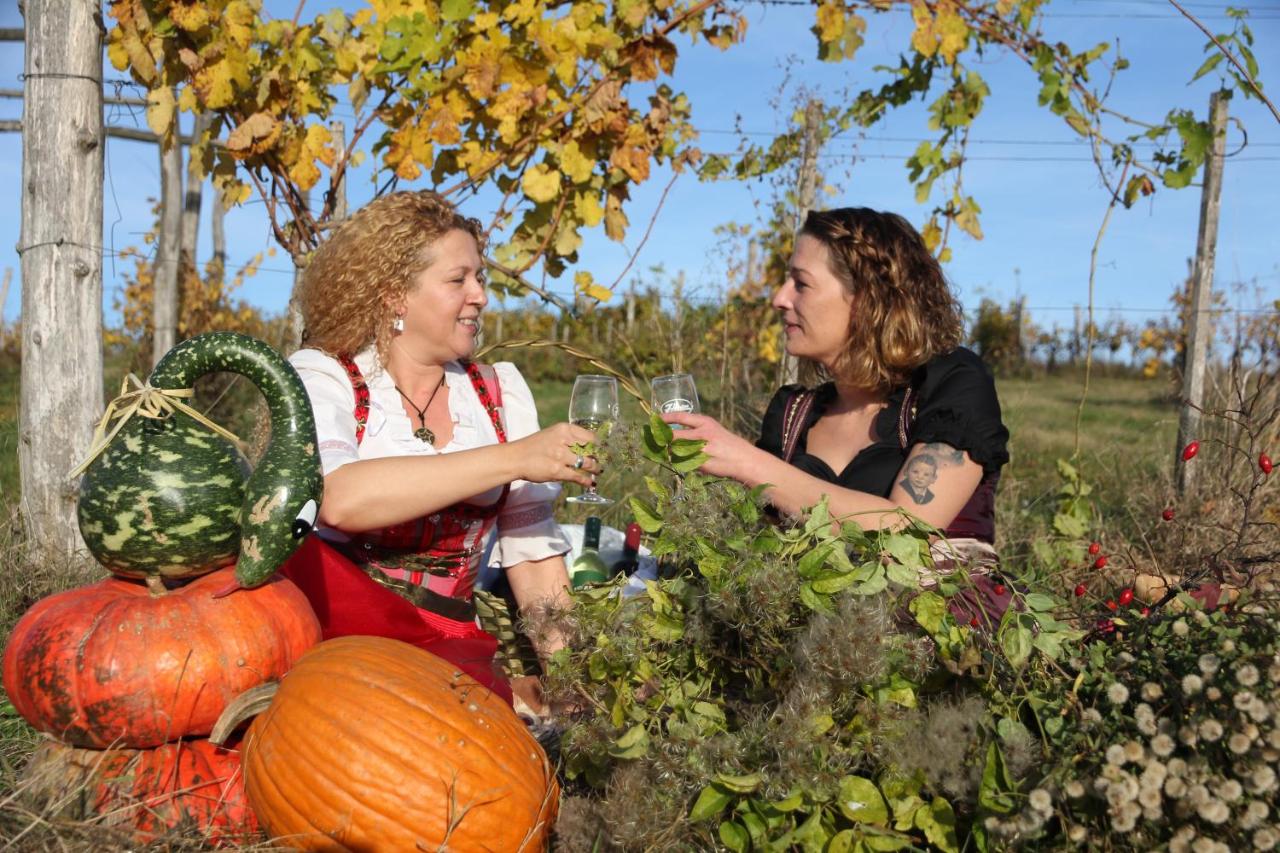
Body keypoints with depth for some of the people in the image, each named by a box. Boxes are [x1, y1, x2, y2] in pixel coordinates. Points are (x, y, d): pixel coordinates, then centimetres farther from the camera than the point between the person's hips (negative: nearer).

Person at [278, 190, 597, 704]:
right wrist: (512, 459, -23)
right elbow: (337, 498, -24)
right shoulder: (320, 376, -2)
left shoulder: (500, 391, 11)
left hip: (442, 641, 1)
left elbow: (532, 549, 10)